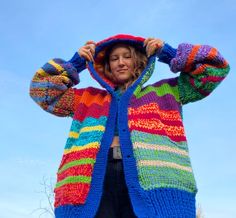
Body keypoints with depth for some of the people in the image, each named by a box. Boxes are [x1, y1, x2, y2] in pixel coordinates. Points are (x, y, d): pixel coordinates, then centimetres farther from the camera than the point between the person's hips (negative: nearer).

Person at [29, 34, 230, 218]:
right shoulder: (89, 98, 31)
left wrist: (169, 53, 23)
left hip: (154, 183, -1)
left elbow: (214, 68, 26)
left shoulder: (164, 92, 27)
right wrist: (75, 63, 28)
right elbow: (42, 89, 32)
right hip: (95, 182, 2)